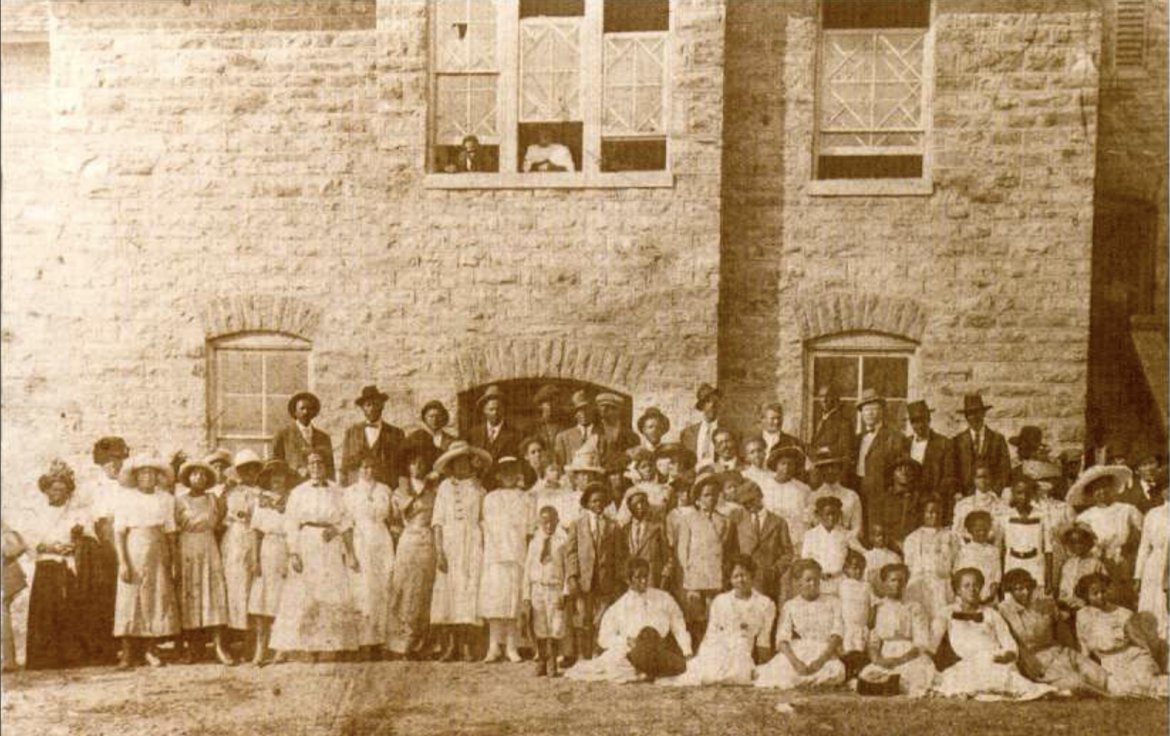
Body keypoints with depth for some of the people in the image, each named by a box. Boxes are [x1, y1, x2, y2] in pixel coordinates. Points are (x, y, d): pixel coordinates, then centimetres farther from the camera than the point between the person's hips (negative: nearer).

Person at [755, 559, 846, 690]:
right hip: (797, 654, -1)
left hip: (825, 654, 1)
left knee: (834, 671, -34)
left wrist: (821, 659, -17)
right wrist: (795, 662, -21)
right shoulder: (790, 606, 11)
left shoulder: (833, 602, 12)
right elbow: (782, 639, -1)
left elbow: (836, 635, 1)